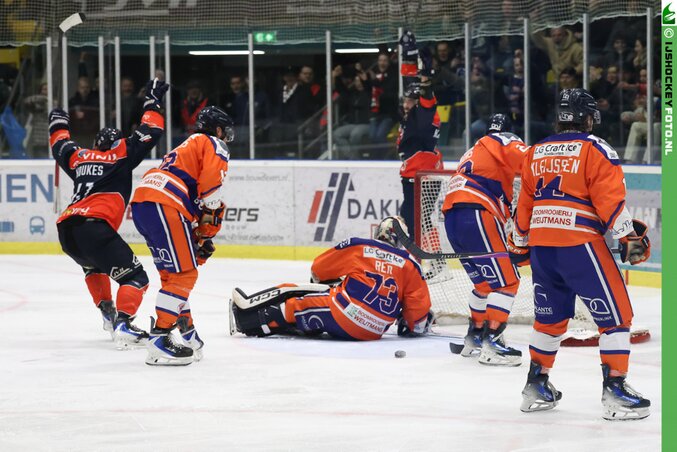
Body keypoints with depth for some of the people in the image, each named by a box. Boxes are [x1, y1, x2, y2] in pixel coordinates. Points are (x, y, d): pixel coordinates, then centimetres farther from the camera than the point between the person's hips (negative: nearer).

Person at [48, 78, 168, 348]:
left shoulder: (79, 156, 27)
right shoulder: (122, 154, 14)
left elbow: (61, 147, 45)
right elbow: (148, 134, 12)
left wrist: (58, 125, 64)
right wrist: (152, 103, 24)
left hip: (66, 230, 7)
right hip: (94, 226, -7)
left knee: (93, 264, 38)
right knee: (134, 277, -6)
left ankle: (107, 312, 34)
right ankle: (123, 324, -28)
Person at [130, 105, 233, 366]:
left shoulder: (187, 148, 37)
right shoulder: (214, 146, 9)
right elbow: (211, 184, -10)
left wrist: (200, 237, 24)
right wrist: (211, 219, -2)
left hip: (141, 204, 10)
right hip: (163, 207, -10)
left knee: (173, 273, 18)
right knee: (183, 273, -9)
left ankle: (187, 335, 23)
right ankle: (160, 340, -16)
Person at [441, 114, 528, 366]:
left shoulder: (474, 152, 34)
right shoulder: (504, 142, 8)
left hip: (452, 219, 9)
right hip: (476, 215, -9)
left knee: (485, 282, 23)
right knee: (506, 281, -6)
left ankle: (474, 338, 29)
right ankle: (491, 344, -13)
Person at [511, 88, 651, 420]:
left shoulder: (535, 153, 15)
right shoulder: (595, 149, -4)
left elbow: (525, 203, 21)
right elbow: (611, 199, -12)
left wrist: (519, 244, 30)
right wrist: (629, 238, -9)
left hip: (541, 245, 7)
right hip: (580, 244, -7)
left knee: (550, 317, 20)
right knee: (615, 315, 0)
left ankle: (536, 385, 24)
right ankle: (614, 389, -6)